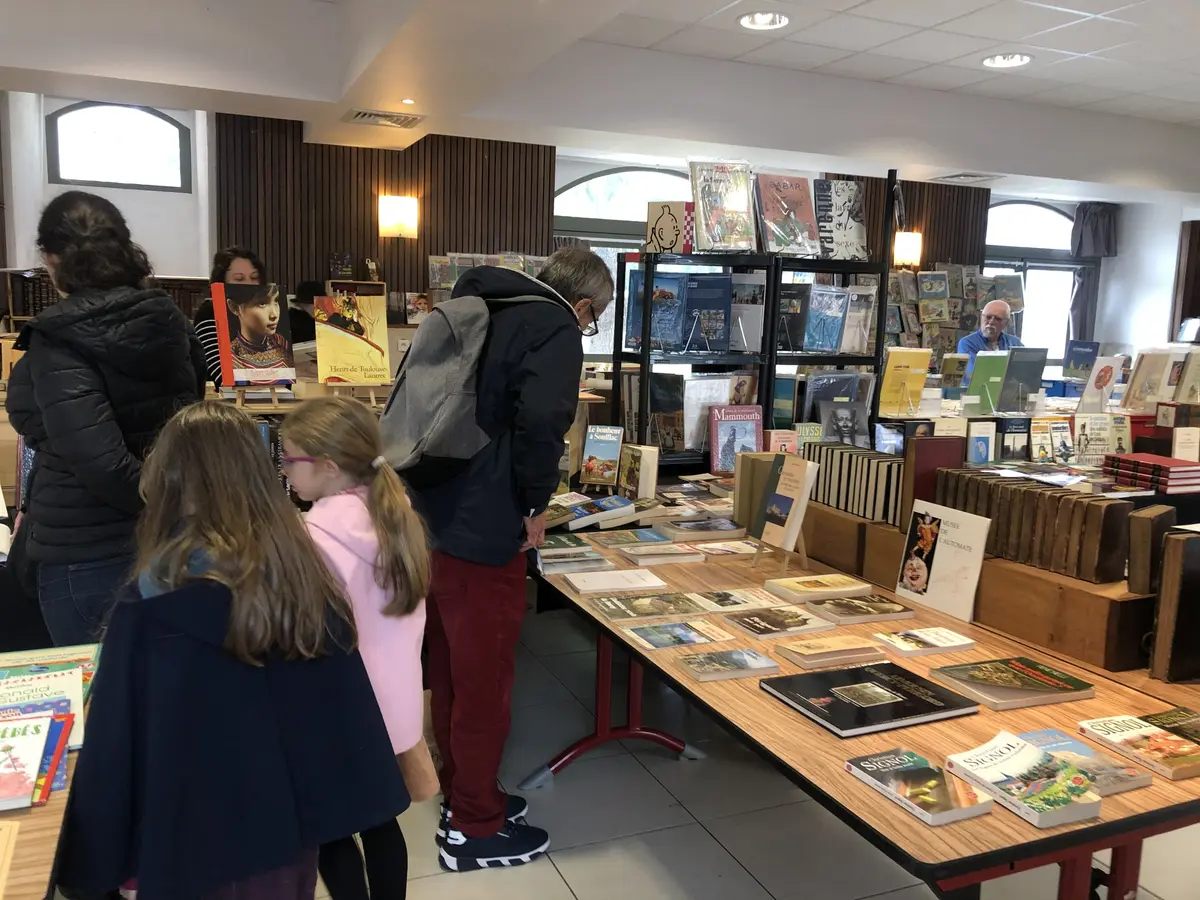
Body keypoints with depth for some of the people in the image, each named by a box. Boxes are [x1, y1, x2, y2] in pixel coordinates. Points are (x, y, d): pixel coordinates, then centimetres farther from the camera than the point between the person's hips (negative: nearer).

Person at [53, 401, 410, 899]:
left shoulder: (154, 614, -22)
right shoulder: (304, 567, -8)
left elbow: (116, 745, -14)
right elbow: (346, 709, 0)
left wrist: (104, 854, -1)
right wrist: (344, 795, 13)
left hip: (209, 835, -4)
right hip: (299, 810, 5)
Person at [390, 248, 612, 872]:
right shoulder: (556, 328, -10)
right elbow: (540, 421, -27)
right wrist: (535, 503, -11)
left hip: (430, 516, 9)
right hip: (480, 531, -9)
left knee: (450, 669, 21)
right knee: (483, 679, 6)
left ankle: (459, 794, 38)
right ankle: (474, 828, 21)